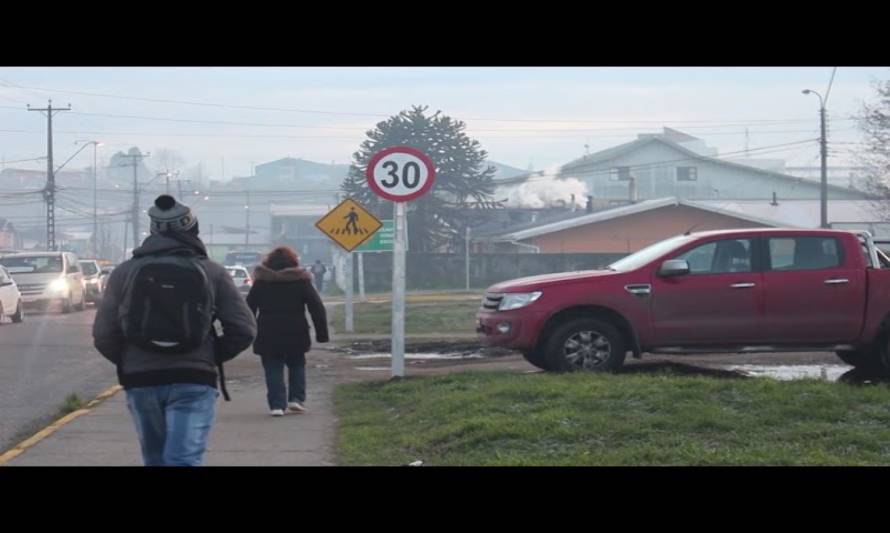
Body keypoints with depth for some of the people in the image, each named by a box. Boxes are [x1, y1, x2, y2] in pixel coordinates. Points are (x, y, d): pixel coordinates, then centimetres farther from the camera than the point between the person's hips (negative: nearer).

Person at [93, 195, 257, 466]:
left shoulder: (125, 272, 3)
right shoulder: (212, 272, 2)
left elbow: (103, 335, -1)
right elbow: (243, 329, -3)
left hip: (140, 382, 2)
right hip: (194, 381, -2)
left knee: (156, 459, 18)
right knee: (184, 459, -9)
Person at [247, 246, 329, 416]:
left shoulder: (261, 282, 3)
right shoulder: (301, 281, -1)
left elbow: (249, 308, 5)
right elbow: (317, 308, -3)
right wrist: (322, 333, 0)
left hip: (268, 335, 0)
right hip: (295, 334, 0)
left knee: (273, 370, 3)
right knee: (297, 365, 18)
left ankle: (277, 404, -6)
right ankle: (296, 398, 7)